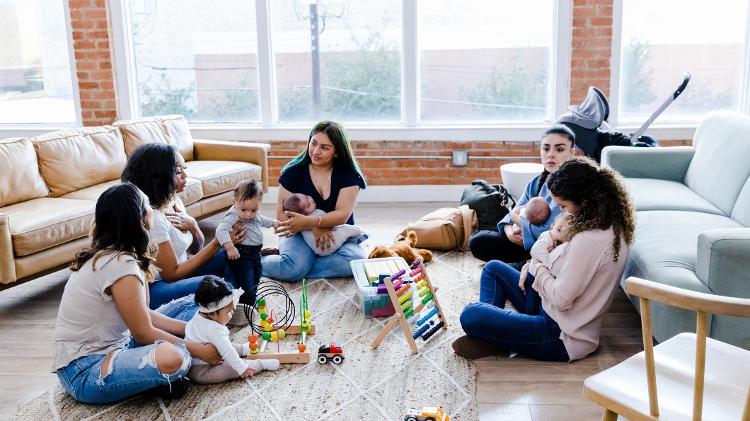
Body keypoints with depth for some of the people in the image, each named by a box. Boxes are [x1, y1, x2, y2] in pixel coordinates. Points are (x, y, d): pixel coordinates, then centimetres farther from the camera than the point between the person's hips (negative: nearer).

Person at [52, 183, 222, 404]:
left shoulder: (107, 254, 4)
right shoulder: (121, 265, -25)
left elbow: (144, 315, 6)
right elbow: (144, 333, -18)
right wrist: (200, 350, -9)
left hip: (109, 346, 10)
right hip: (83, 372, -10)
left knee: (190, 305, 10)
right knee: (171, 358, -38)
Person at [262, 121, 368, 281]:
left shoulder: (349, 175, -4)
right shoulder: (293, 172, -2)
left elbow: (342, 214, -16)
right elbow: (281, 214, -6)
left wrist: (308, 222, -33)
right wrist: (315, 228, -22)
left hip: (337, 237, 2)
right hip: (300, 235, -2)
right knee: (293, 267, -34)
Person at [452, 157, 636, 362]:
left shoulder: (588, 241, -28)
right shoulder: (613, 227, 3)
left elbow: (561, 299, -25)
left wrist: (538, 268, -7)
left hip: (562, 339, -11)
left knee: (470, 315, -22)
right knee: (493, 268, 18)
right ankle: (491, 328, 7)